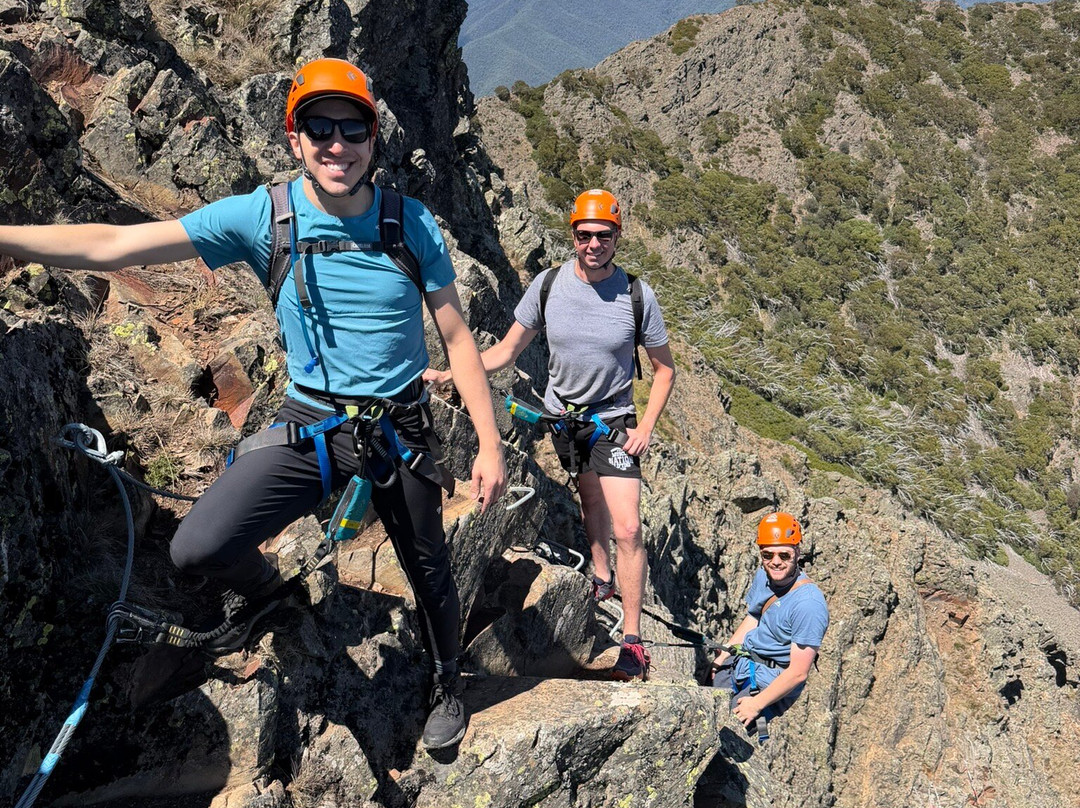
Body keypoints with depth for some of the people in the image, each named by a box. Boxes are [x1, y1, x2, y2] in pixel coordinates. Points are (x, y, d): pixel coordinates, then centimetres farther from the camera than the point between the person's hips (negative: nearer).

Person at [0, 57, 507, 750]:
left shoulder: (412, 224, -9)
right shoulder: (263, 216, -10)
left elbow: (458, 338, -5)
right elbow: (111, 245, -12)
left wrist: (490, 447, -7)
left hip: (400, 428, 0)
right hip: (308, 425, 0)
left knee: (428, 570, 13)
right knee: (198, 549, -17)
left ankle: (448, 685, 44)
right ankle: (263, 586, 20)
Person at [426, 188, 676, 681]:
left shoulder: (636, 295, -13)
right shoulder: (548, 285, -8)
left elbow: (664, 369, -2)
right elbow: (507, 350, -1)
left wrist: (646, 428, -12)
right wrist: (449, 375, -14)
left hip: (613, 420, -2)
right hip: (560, 416, 3)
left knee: (626, 528, -11)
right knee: (589, 497, 19)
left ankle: (632, 641, -2)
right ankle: (602, 579, 44)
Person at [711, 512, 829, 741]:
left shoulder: (808, 603, -25)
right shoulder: (763, 576, 0)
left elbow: (798, 673, -23)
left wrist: (756, 704, -19)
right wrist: (723, 655, 14)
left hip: (771, 681, -8)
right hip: (741, 662, 8)